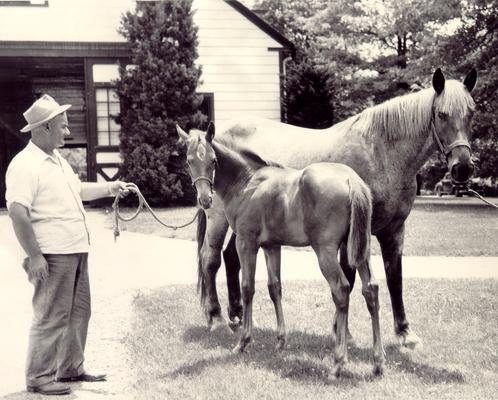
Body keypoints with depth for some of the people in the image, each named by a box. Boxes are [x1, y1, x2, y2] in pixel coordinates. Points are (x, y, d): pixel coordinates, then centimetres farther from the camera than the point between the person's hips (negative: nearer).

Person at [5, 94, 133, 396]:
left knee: (79, 312, 16)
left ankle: (71, 368, 28)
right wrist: (34, 256, -24)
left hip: (76, 251, 10)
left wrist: (110, 188, 21)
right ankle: (39, 377, 7)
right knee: (51, 317, -3)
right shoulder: (24, 165, -15)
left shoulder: (57, 160, 15)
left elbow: (77, 189, 31)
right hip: (53, 256, -10)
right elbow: (17, 212, -22)